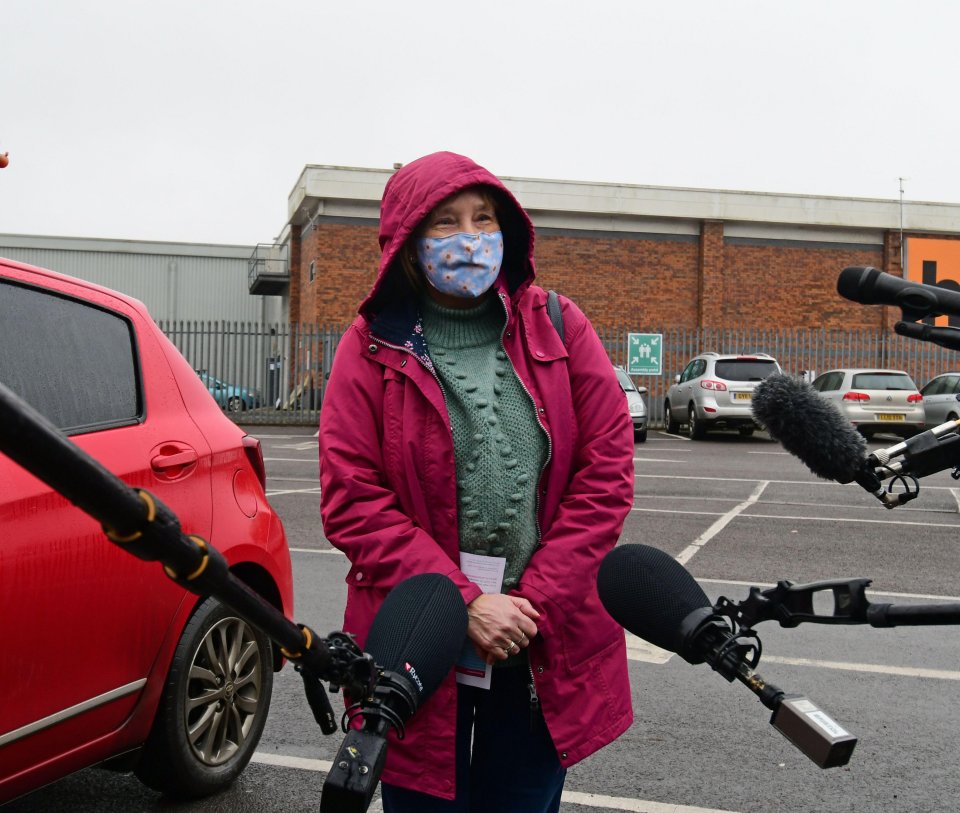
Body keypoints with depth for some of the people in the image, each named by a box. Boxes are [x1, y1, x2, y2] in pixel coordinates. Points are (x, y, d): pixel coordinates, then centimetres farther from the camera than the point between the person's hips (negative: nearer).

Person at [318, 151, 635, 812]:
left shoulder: (558, 329, 2)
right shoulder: (373, 347, -3)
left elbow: (606, 474, -2)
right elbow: (353, 502, -8)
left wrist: (534, 602, -9)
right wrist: (464, 604, -16)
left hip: (548, 652, 2)